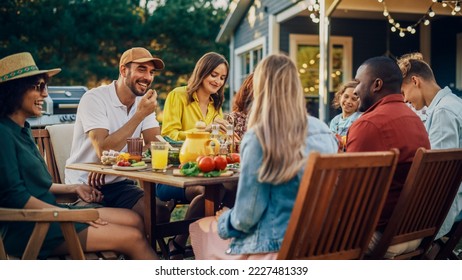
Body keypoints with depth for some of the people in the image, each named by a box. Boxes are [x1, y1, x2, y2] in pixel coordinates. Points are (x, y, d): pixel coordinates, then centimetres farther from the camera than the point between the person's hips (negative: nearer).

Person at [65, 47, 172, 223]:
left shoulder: (143, 101, 7)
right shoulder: (94, 99, -13)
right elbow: (104, 151, -23)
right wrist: (140, 115, -21)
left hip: (120, 183, 5)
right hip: (85, 187, -5)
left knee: (160, 213, -20)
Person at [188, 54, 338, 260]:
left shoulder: (259, 137, -20)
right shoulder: (324, 131, -3)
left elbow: (246, 217, -16)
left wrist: (223, 220, 6)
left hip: (273, 247, -6)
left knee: (202, 229, 20)